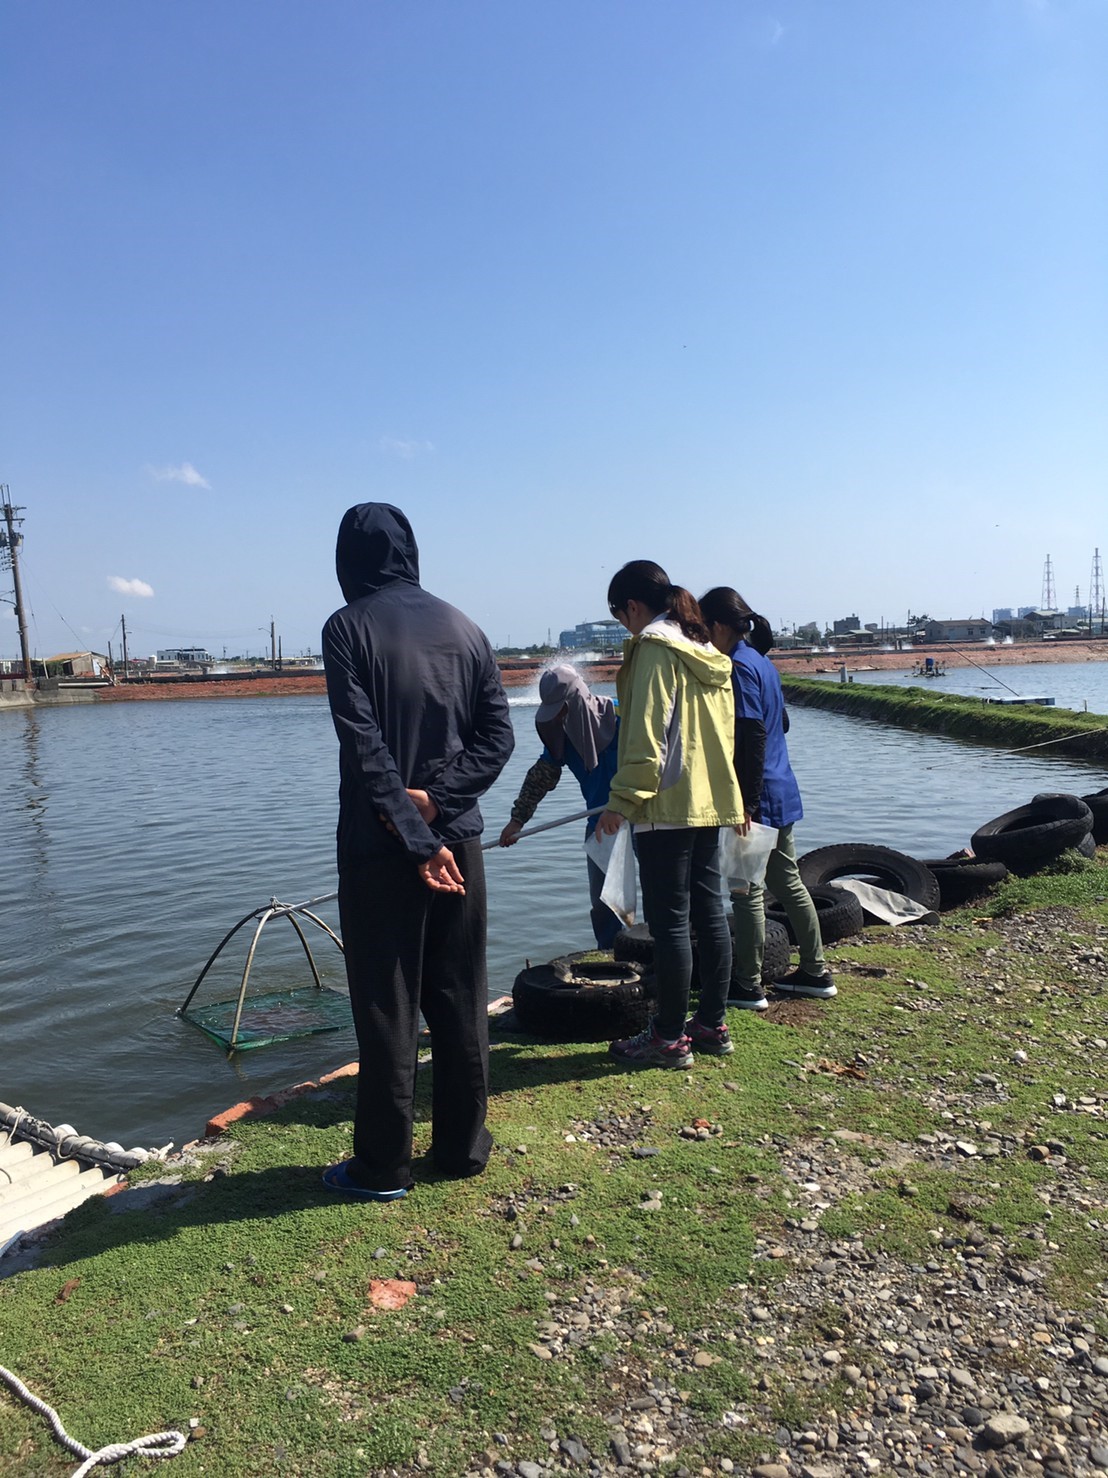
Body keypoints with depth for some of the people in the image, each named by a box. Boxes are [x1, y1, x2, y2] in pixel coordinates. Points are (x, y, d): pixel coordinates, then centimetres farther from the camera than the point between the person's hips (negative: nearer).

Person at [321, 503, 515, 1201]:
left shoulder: (349, 628, -7)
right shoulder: (463, 628, 8)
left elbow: (365, 747, -16)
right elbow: (498, 736, 1)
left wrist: (417, 839, -15)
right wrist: (437, 800, -8)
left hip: (379, 848, -4)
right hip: (459, 838, 5)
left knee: (387, 1008, 5)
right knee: (461, 1000, 13)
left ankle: (385, 1166, 17)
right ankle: (463, 1146, 25)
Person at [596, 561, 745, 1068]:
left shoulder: (654, 649, -11)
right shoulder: (706, 651, 14)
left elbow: (646, 735, -18)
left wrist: (622, 801, -14)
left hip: (667, 806, -9)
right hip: (710, 800, 9)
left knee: (669, 920, -2)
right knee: (709, 912, 13)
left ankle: (670, 1038, 6)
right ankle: (712, 1024, 22)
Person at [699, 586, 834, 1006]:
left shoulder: (739, 667, -16)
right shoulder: (763, 662, 12)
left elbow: (754, 738, -22)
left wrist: (748, 803, -21)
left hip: (757, 798, -9)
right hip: (782, 792, 10)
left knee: (747, 891, 0)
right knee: (788, 883, 17)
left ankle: (749, 987, 10)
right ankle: (815, 972, 27)